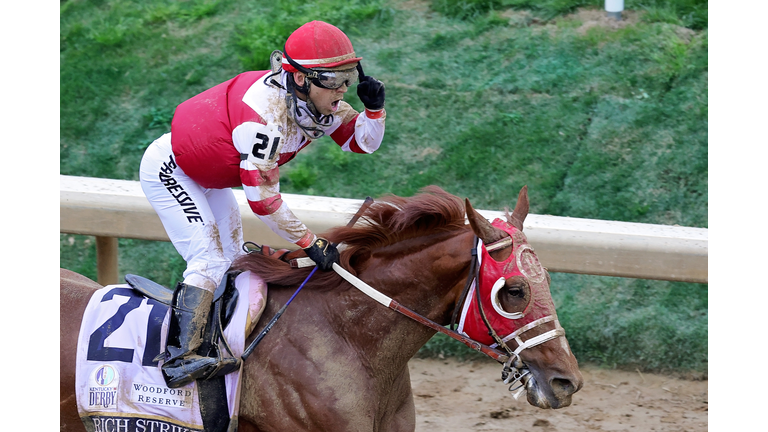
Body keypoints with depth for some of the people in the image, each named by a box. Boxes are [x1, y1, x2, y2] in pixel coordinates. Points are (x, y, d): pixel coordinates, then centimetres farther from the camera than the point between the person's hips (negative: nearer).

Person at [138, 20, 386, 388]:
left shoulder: (319, 102, -13)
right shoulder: (265, 109, -37)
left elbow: (362, 142, 1)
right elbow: (261, 197, -35)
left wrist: (374, 108, -20)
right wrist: (309, 241, -30)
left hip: (210, 177, 10)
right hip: (168, 172, -10)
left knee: (232, 263, 13)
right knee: (209, 261, -22)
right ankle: (179, 360, -31)